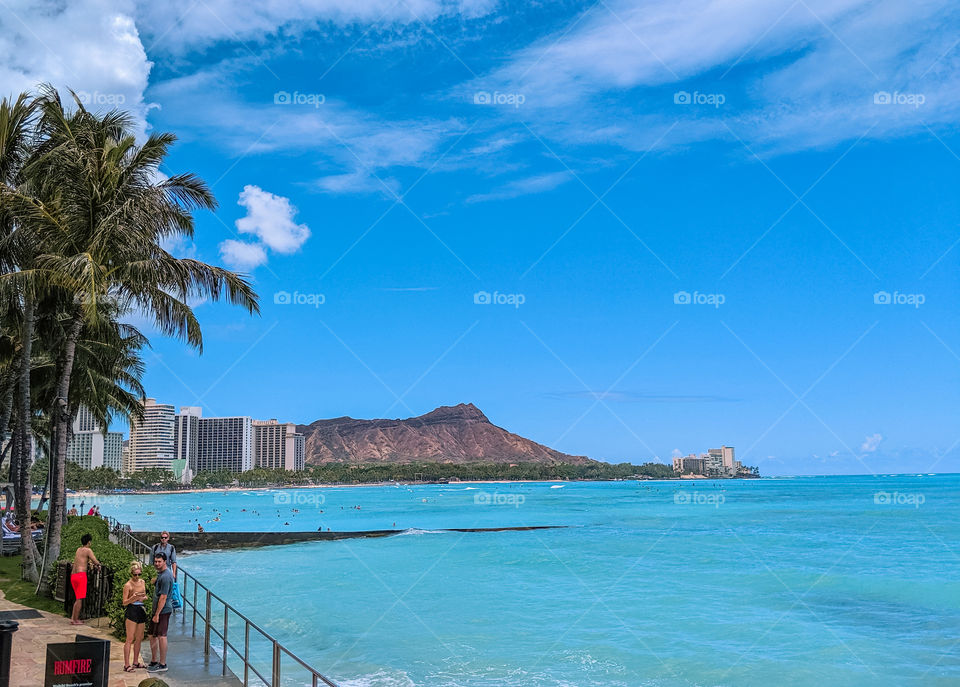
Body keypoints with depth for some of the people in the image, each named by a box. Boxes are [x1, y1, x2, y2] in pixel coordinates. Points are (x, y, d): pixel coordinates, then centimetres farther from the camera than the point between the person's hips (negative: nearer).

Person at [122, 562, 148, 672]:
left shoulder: (142, 582, 10)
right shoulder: (128, 585, -9)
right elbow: (124, 602, -9)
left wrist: (144, 597, -2)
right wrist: (133, 598, -27)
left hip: (141, 610, 7)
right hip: (131, 610, -7)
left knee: (139, 638, 12)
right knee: (130, 639, -8)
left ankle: (136, 662, 21)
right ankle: (127, 665, -5)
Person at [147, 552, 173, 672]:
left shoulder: (165, 577, -19)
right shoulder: (160, 574, 13)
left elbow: (163, 597, -22)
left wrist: (157, 614, -21)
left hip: (163, 611, -10)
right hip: (157, 610, 10)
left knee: (161, 636, -4)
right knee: (152, 636, 16)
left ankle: (162, 664, 3)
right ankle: (154, 662, 28)